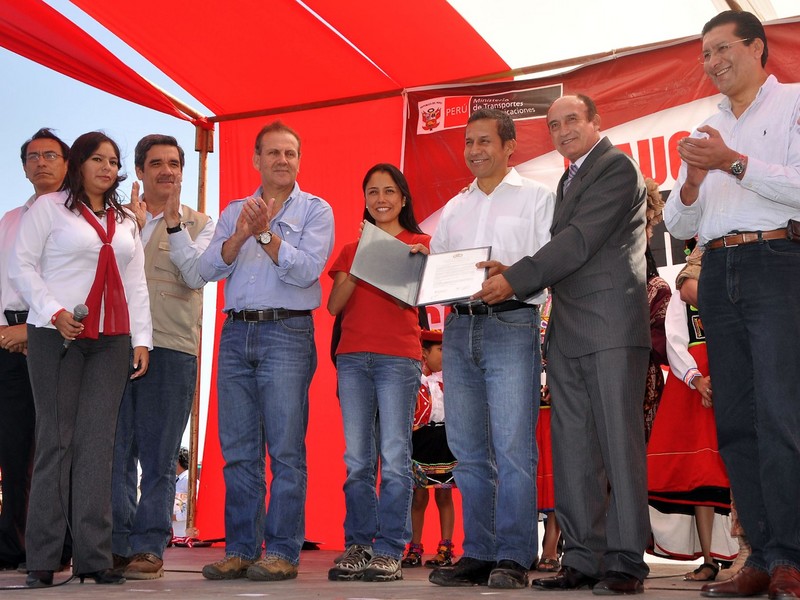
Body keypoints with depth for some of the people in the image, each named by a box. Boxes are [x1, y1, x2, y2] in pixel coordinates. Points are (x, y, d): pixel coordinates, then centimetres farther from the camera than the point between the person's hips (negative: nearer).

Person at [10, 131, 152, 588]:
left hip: (111, 341, 4)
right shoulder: (50, 207, 5)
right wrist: (54, 312, -12)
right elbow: (22, 266, 0)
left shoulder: (126, 221, 20)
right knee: (57, 440, -5)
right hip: (57, 336, -4)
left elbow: (137, 284, 18)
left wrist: (142, 339, 9)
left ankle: (94, 556, 0)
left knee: (98, 442, -2)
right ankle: (43, 559, 0)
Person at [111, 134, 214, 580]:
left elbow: (196, 275, -4)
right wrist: (134, 225, -6)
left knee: (159, 454, -1)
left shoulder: (198, 224, 11)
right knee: (117, 447, 0)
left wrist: (173, 223, -10)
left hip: (173, 346, -1)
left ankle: (149, 547, 4)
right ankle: (117, 544, 7)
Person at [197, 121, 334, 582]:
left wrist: (266, 233, -14)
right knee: (239, 450, 5)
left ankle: (282, 552, -2)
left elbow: (306, 270, -9)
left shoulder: (315, 210, 6)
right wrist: (240, 235, -10)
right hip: (236, 333, 4)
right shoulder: (234, 212, 18)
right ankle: (241, 549, 11)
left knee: (286, 449, -6)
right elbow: (209, 270, 5)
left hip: (287, 332, -4)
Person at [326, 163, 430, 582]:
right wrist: (359, 267, -5)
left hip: (398, 356, -3)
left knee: (394, 456, -7)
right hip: (353, 357, 4)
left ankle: (389, 550, -4)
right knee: (357, 460, 3)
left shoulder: (419, 244, 9)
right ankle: (358, 545, 8)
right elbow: (334, 305, 8)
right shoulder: (352, 248, 19)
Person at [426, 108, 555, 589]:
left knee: (513, 448, -9)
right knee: (469, 451, 6)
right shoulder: (453, 209, 22)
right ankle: (478, 554, 12)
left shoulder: (536, 197, 7)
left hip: (510, 325, -5)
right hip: (459, 327, 5)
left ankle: (513, 558, -4)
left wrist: (510, 273, -21)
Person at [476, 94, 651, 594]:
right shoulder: (570, 178, 24)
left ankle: (625, 563, -4)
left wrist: (515, 280, -16)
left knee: (619, 443, -7)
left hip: (611, 326, -9)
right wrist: (512, 276, 5)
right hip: (567, 331, 9)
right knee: (572, 451, 6)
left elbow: (581, 240, -14)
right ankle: (583, 559, 10)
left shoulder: (617, 167, -4)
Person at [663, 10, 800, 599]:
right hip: (718, 274, 6)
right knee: (736, 423, 3)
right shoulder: (706, 131, 22)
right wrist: (691, 182, -1)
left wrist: (735, 163, -13)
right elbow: (678, 225, 18)